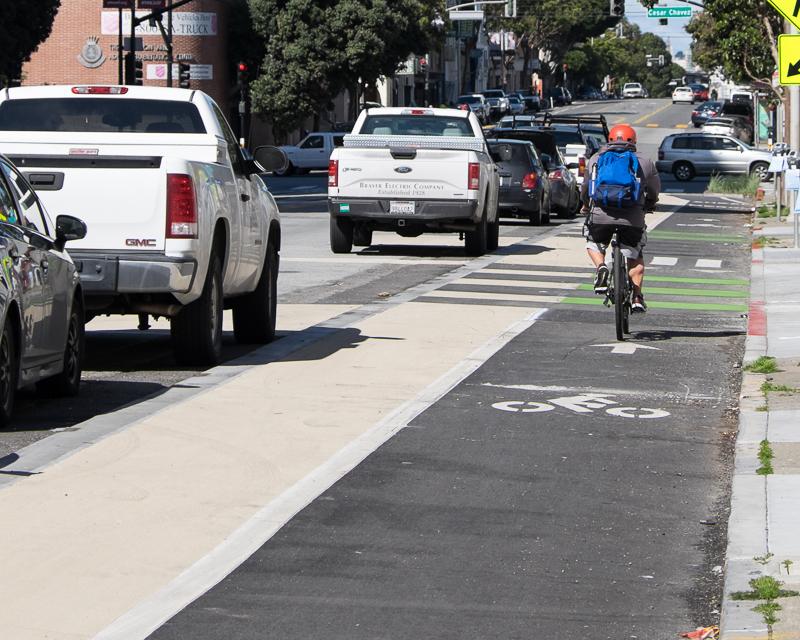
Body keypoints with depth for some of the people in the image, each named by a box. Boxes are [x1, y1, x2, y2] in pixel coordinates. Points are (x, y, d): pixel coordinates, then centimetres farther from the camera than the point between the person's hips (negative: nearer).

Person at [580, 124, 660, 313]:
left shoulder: (596, 159, 16)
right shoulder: (645, 162, 14)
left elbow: (585, 188, 26)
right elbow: (654, 191, 27)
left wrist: (586, 205, 46)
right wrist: (649, 204, 49)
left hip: (601, 214, 0)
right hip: (633, 217, 0)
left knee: (594, 245, 26)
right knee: (635, 256, 19)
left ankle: (600, 267, -5)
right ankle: (637, 298, 9)